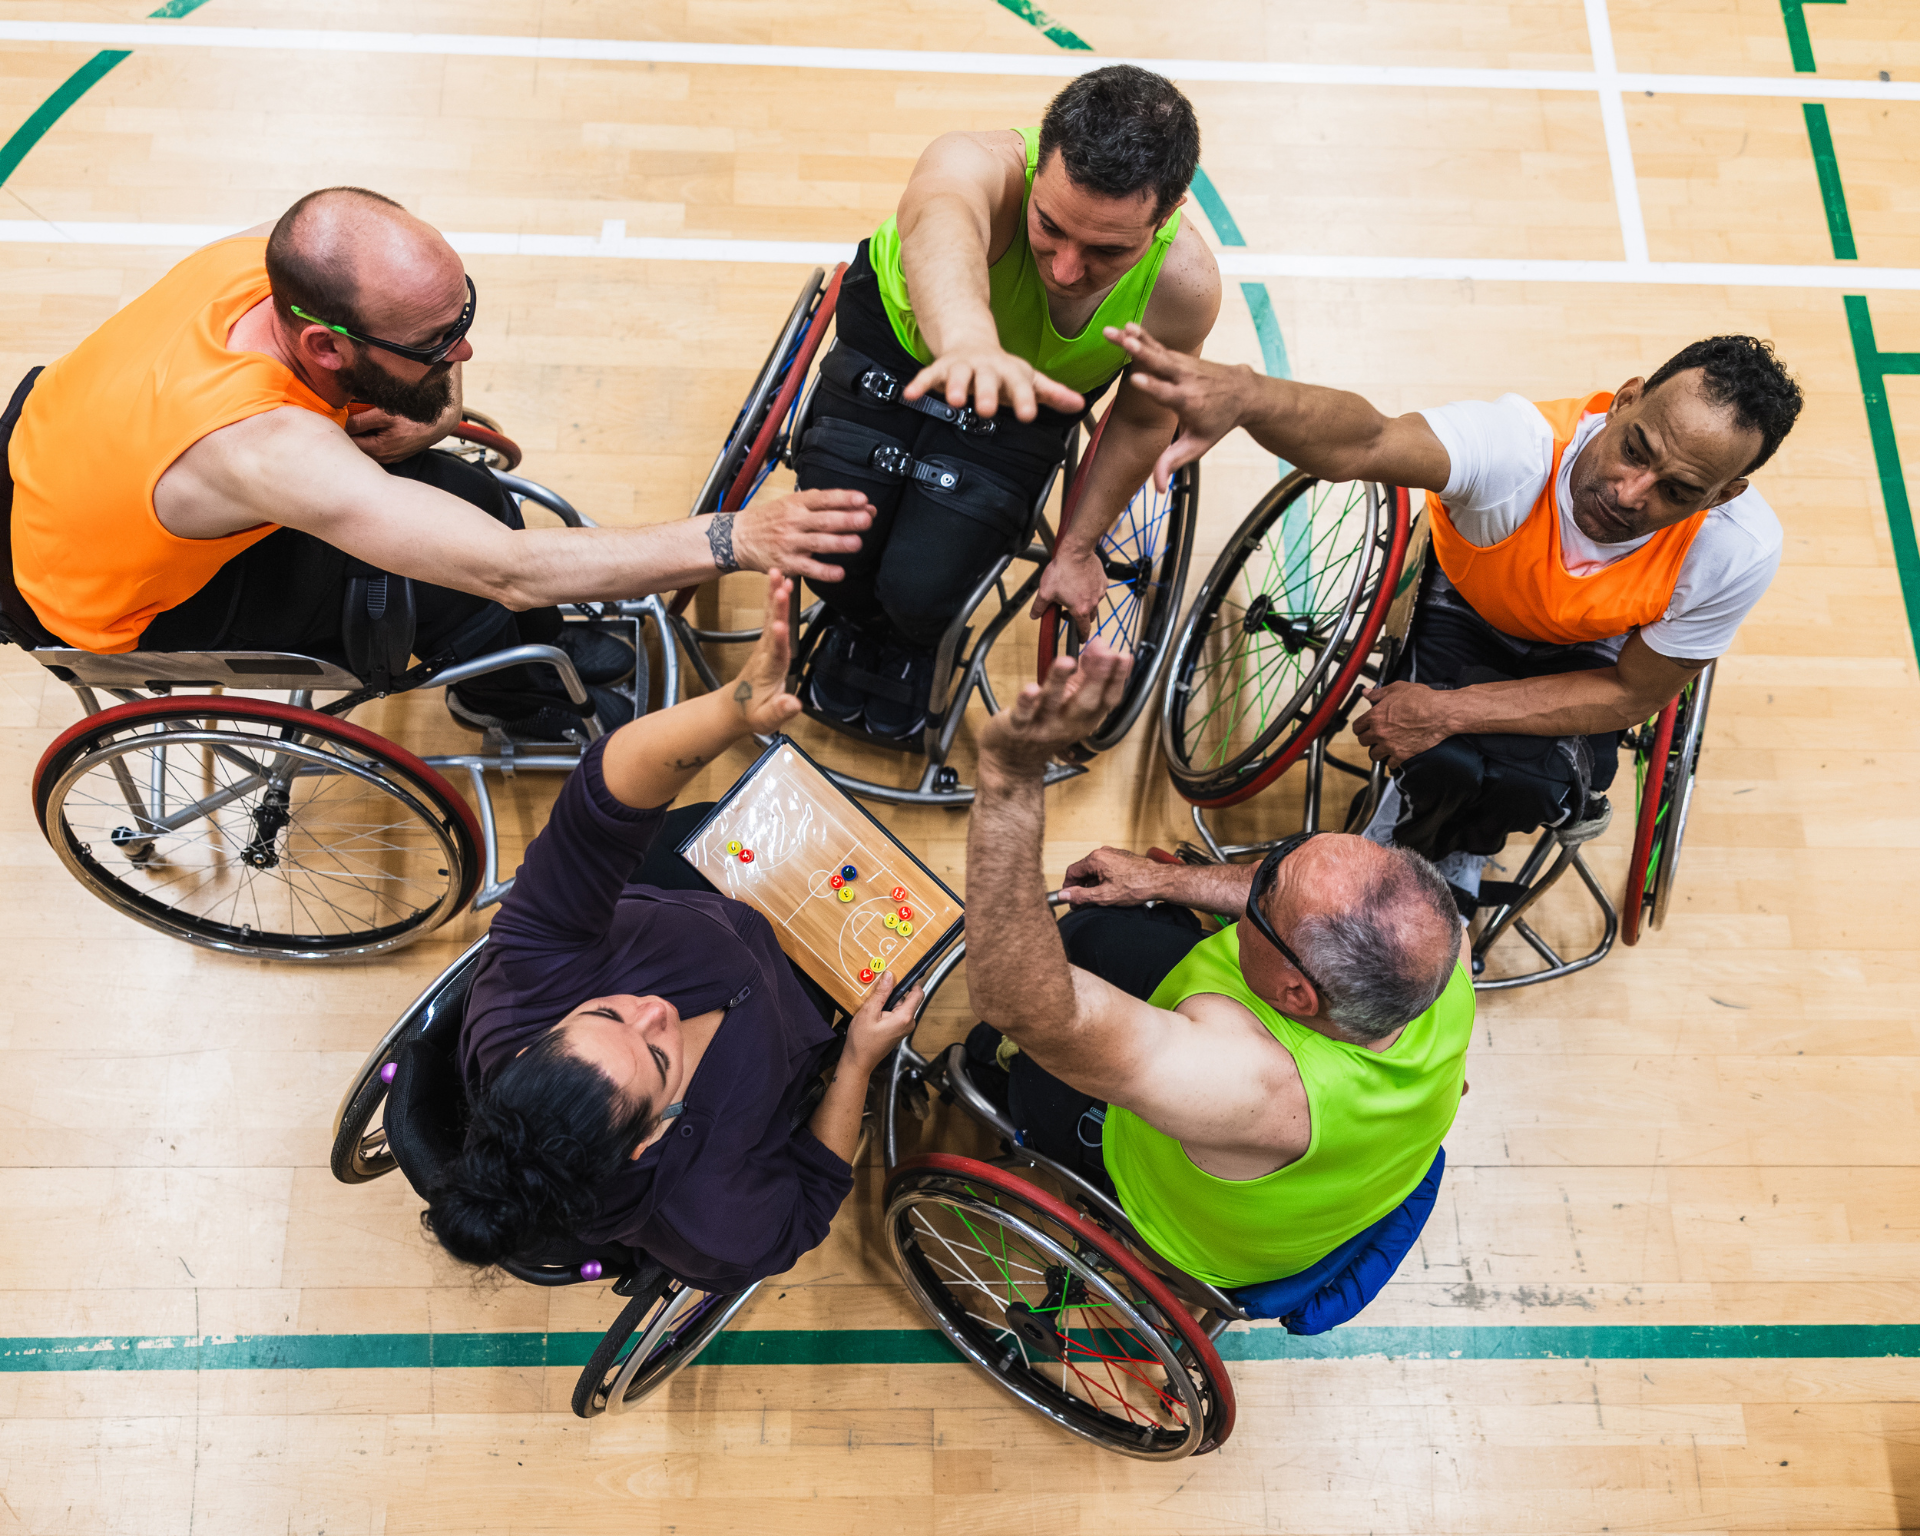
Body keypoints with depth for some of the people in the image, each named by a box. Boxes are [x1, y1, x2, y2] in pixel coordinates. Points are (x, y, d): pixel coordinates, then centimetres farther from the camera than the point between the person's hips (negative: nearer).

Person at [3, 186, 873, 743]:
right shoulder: (264, 449, -46)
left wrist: (428, 418, -27)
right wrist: (735, 540, -52)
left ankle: (538, 645, 21)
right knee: (453, 574, -20)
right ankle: (514, 703, 10)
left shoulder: (283, 256, -24)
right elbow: (513, 571, -49)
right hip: (104, 607, -6)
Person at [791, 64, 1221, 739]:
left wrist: (1076, 548, 0)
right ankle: (857, 622, 29)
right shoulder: (976, 165, -41)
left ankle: (912, 644, 24)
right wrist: (966, 338, -91)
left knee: (919, 591, -16)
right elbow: (940, 221, -68)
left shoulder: (1184, 285, -31)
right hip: (900, 331, 0)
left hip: (1031, 387, 1)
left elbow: (1142, 420, -11)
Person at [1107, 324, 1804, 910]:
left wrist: (1448, 711, -29)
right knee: (1443, 765, -29)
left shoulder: (1740, 549, -31)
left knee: (1531, 784, -27)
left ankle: (1451, 853, 10)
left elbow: (1632, 694, -18)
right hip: (1465, 604, -1)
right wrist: (1241, 394, -84)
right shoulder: (1520, 443, -40)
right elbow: (1363, 442, -60)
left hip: (1588, 652, 1)